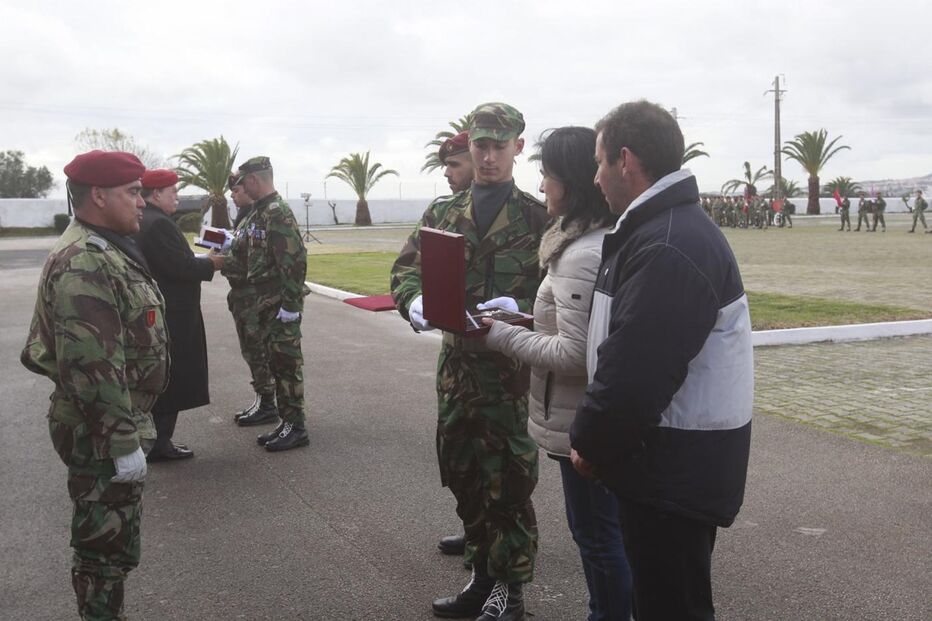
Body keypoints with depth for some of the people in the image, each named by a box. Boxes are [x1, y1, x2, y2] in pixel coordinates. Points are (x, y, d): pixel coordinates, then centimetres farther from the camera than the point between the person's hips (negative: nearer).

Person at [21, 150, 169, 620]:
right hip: (101, 435, -10)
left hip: (116, 422, 10)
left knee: (113, 543, 21)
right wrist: (124, 442, -24)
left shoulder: (104, 251, 12)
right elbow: (92, 367, -28)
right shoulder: (85, 264, -23)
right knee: (106, 546, 3)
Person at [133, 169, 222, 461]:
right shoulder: (158, 224, -19)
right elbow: (181, 267, -23)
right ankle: (158, 445, 6)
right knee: (169, 381, -1)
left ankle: (155, 440, 25)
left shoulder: (141, 221, 13)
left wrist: (200, 261, 10)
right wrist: (210, 264, -8)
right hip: (170, 317, -10)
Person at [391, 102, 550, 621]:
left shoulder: (538, 216, -3)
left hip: (512, 368, -5)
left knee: (508, 482, 4)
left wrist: (518, 309, -27)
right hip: (456, 364, 5)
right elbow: (408, 267, 4)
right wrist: (414, 301, -18)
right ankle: (482, 576, 34)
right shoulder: (443, 213, 10)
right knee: (463, 476, 15)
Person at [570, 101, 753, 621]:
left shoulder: (670, 247, -24)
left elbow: (635, 373, -27)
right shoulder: (670, 226, 11)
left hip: (675, 473, -10)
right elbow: (625, 341, 17)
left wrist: (590, 444, -12)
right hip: (673, 464, 10)